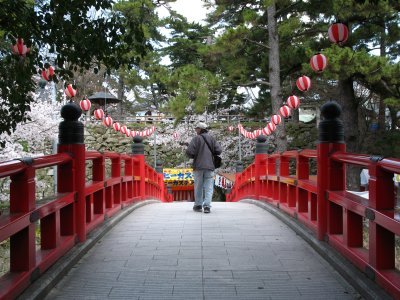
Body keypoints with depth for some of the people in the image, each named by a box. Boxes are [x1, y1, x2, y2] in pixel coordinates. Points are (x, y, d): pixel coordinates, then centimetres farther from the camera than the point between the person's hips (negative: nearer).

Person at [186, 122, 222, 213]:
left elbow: (189, 151, -13)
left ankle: (198, 205, 18)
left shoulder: (196, 138, -5)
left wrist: (193, 156, 8)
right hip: (209, 166, 2)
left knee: (198, 187, 10)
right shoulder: (211, 138, 7)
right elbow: (218, 150, 2)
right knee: (208, 187, 1)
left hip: (198, 166, -2)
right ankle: (207, 206, -10)